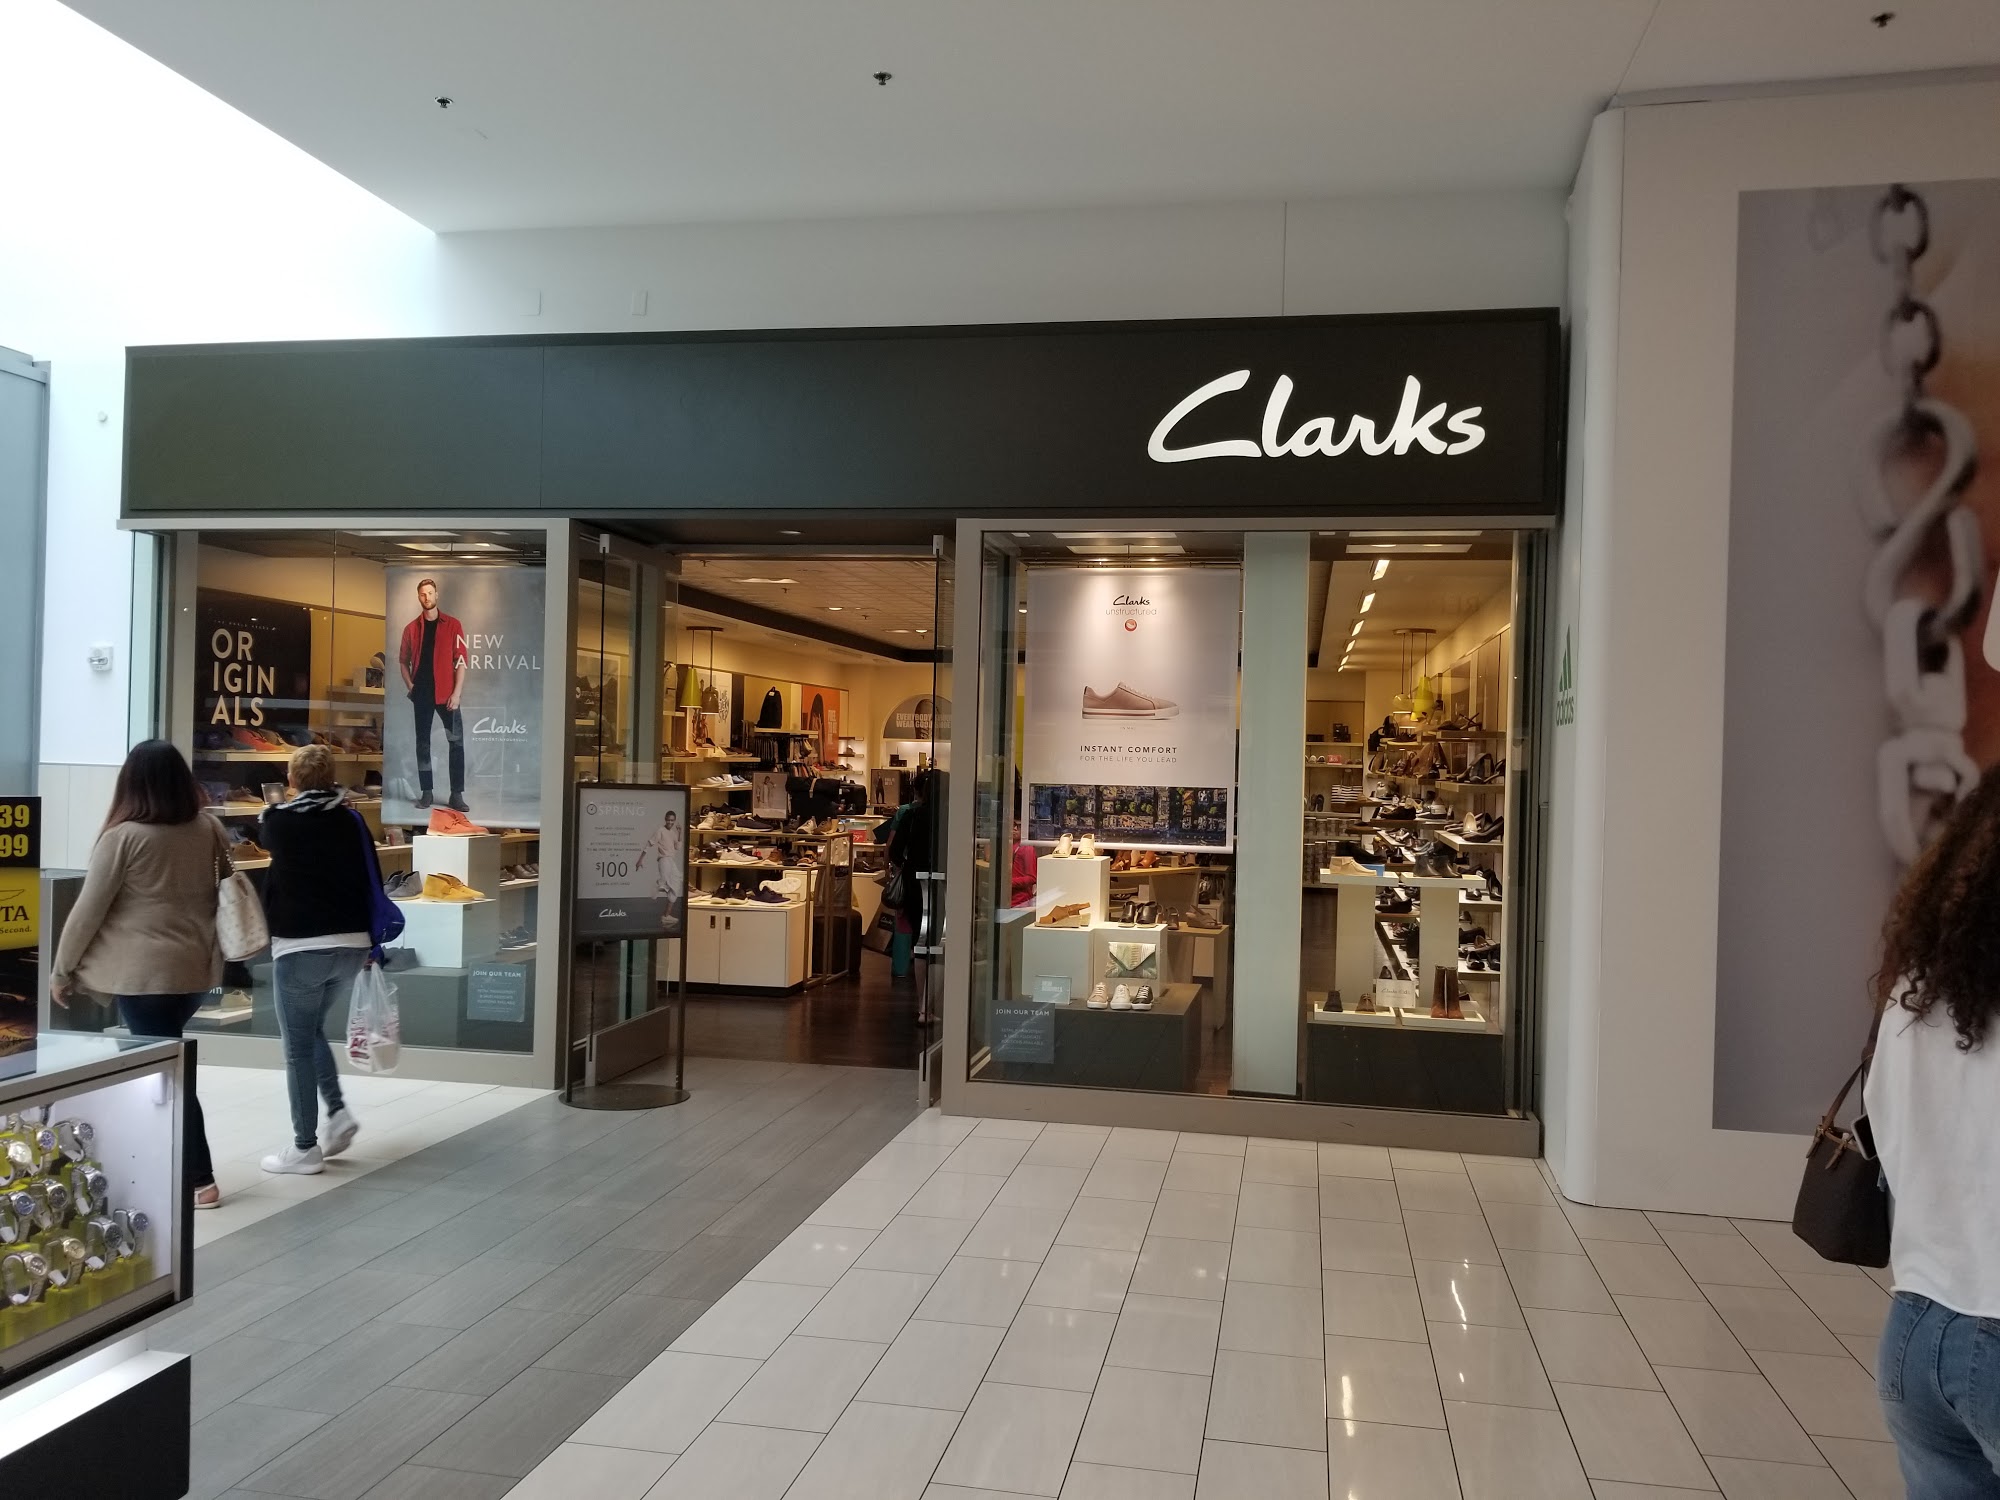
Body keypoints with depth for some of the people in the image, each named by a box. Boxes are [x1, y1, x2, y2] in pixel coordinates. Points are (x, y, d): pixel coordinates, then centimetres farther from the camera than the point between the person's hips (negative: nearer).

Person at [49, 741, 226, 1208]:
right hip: (199, 966, 6)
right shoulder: (210, 829, 4)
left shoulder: (124, 836, -11)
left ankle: (201, 1181, 3)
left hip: (146, 971, -6)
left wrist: (62, 969, 5)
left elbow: (88, 910, -7)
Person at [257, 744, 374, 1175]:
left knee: (298, 1048, 5)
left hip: (299, 947, -4)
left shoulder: (279, 821, -4)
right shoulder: (351, 822, 4)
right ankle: (337, 1112, 12)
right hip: (352, 945, 4)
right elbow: (372, 882, 5)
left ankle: (305, 1148, 9)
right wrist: (372, 944, 13)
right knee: (313, 1030, 24)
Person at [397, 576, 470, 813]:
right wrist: (410, 686, 4)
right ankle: (426, 792, 12)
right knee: (423, 742, 6)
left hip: (446, 693, -2)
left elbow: (461, 660, -2)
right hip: (422, 693, 3)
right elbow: (403, 660, 17)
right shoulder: (411, 628, 9)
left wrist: (457, 692, -9)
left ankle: (456, 794, -3)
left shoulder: (452, 625, 1)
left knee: (456, 742, -6)